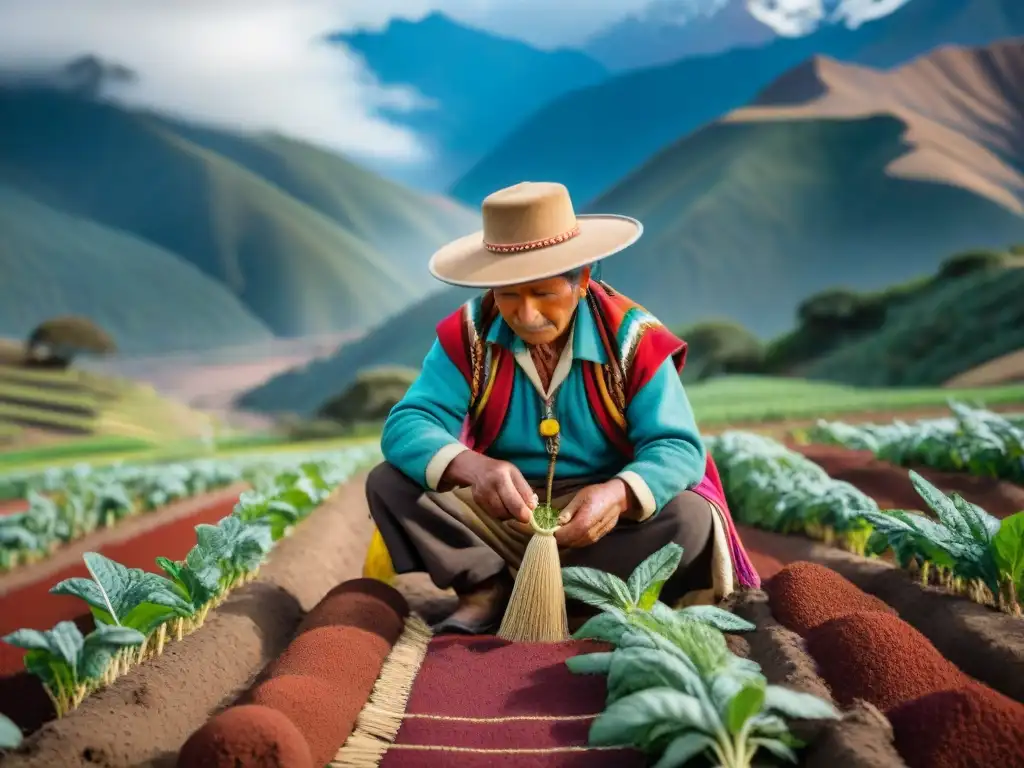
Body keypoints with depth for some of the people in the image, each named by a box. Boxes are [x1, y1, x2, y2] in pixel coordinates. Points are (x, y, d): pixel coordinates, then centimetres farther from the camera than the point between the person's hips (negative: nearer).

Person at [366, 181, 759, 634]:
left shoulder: (632, 337, -13)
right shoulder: (468, 332, -9)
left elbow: (677, 448, -18)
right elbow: (408, 424, -19)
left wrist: (617, 494, -42)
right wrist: (472, 467, -43)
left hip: (597, 516, -1)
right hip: (499, 515, 1)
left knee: (691, 517, -29)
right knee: (389, 483, -19)